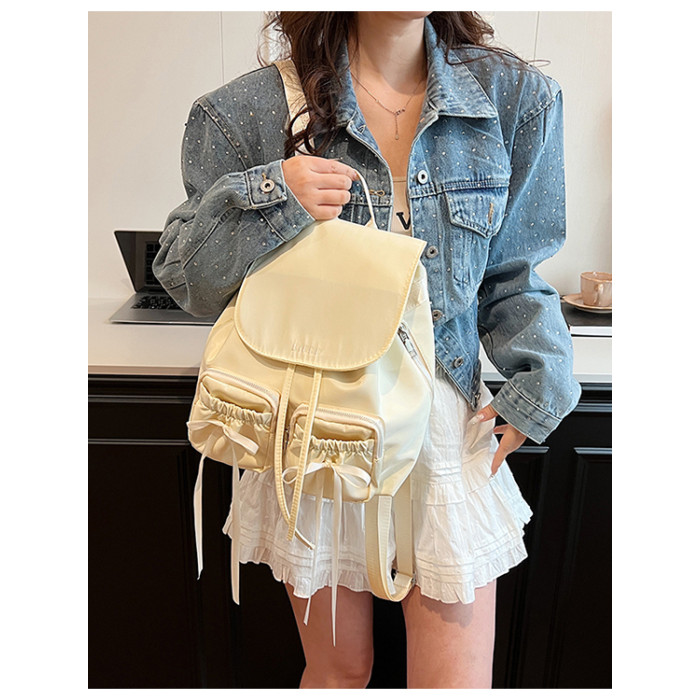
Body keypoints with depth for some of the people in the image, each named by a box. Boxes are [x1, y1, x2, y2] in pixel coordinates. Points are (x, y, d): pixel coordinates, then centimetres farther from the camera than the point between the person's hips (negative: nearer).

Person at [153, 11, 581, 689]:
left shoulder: (515, 97, 0)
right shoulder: (252, 110, -5)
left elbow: (512, 276, 7)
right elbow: (185, 281, -2)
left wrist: (542, 375, -7)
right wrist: (264, 202, -19)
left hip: (447, 419, 2)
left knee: (459, 681, 12)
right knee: (339, 667, 19)